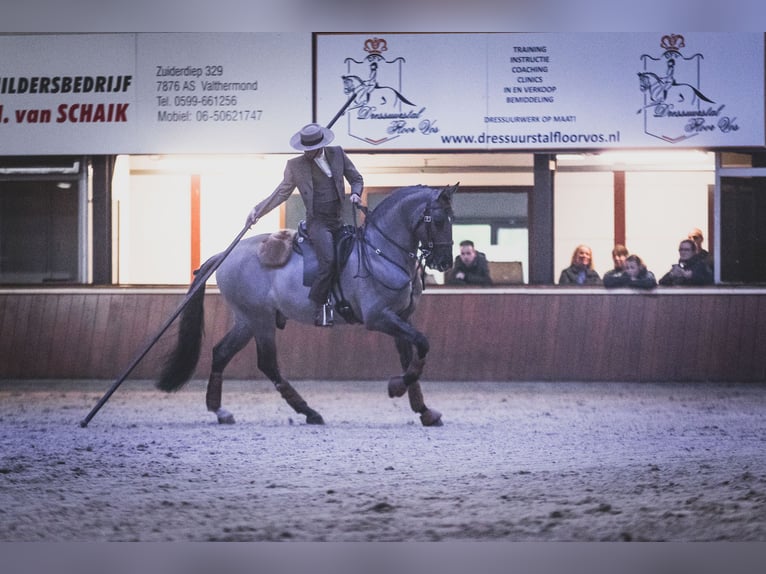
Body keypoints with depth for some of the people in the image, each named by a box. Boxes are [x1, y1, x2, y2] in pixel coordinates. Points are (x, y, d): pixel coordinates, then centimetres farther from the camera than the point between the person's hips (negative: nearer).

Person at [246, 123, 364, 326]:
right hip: (317, 222, -5)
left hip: (338, 220, 5)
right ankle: (319, 307, -19)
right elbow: (281, 193, 5)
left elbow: (356, 178, 16)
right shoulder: (296, 165, 0)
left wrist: (355, 193, -4)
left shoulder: (337, 153, 6)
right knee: (328, 260, -26)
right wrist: (258, 210, -3)